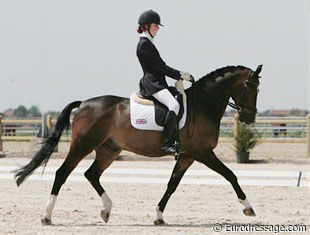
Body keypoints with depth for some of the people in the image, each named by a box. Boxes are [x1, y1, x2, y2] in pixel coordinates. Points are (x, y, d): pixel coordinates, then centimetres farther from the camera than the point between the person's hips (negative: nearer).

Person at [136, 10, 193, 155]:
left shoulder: (147, 43, 20)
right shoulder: (144, 44, -12)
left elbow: (161, 66, 20)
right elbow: (160, 67, -16)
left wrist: (180, 75, 12)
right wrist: (180, 75, -11)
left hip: (156, 83, 11)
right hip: (152, 84, -11)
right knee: (174, 105, -30)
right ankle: (167, 144, -35)